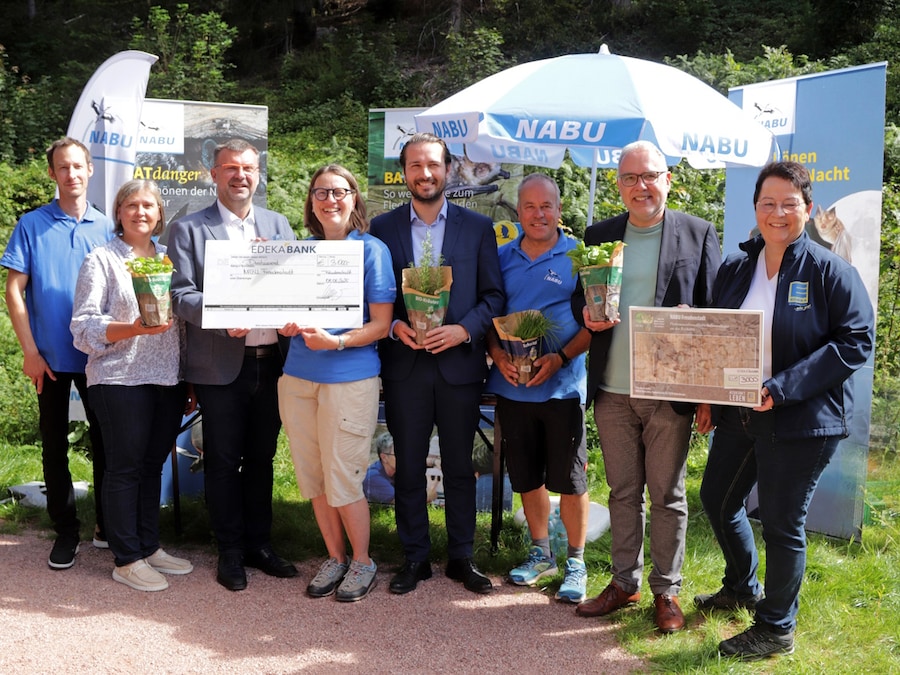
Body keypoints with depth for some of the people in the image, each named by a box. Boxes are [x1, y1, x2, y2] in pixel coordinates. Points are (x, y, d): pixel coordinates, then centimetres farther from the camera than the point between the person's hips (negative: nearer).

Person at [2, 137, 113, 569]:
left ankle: (108, 525, 21)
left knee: (105, 439, 7)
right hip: (51, 355, -1)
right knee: (55, 444, 6)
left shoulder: (106, 227, 5)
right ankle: (66, 530, 18)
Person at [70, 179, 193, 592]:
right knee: (125, 468, 0)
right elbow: (84, 327, -8)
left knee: (153, 464, 12)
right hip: (121, 381, -5)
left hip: (168, 379, 5)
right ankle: (126, 560, 10)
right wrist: (133, 329, -24)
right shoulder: (101, 260, -1)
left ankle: (148, 546, 25)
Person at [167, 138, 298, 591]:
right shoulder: (189, 229, 0)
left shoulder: (278, 224, 12)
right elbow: (180, 294, -7)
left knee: (261, 458, 14)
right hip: (220, 364, -3)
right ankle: (231, 552, 19)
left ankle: (259, 545, 27)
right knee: (223, 461, 6)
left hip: (270, 361, 4)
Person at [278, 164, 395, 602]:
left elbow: (381, 323, -6)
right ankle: (334, 558, 26)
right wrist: (287, 326, -5)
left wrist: (337, 341, -21)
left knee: (343, 479, -2)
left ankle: (362, 562, 18)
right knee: (313, 478, 10)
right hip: (298, 376, 5)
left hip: (350, 377, -5)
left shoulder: (371, 249, -4)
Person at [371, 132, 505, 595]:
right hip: (404, 366, 0)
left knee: (459, 467, 10)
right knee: (408, 467, 8)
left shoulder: (478, 227, 4)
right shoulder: (383, 227, 5)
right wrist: (394, 326, -13)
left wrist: (463, 330, -14)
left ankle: (461, 557, 23)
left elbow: (493, 295, 2)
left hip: (459, 363, 0)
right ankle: (414, 558, 21)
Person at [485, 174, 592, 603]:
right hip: (512, 387, 3)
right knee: (527, 476, 13)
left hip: (562, 386, -3)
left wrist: (561, 358, -17)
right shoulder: (502, 258, 8)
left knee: (569, 478, 2)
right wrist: (497, 354, -8)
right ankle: (540, 552, 30)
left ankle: (576, 562, 17)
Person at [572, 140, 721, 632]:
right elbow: (579, 300, 15)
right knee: (622, 491, 13)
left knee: (667, 495, 6)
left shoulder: (698, 234, -1)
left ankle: (666, 591, 20)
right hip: (612, 390, 3)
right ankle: (624, 583, 26)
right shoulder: (598, 235, 8)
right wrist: (587, 314, -11)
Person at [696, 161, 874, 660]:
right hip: (739, 413, 7)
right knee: (717, 498, 19)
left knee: (781, 522, 4)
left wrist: (782, 386, -23)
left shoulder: (830, 271, -10)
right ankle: (742, 587, 45)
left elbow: (857, 340, -15)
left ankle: (776, 628, 24)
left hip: (801, 419, -6)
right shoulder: (735, 267, 6)